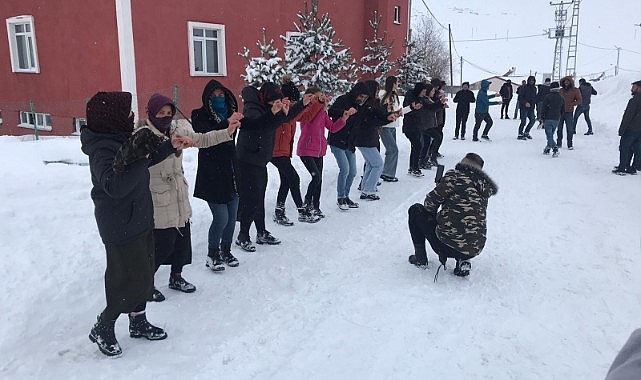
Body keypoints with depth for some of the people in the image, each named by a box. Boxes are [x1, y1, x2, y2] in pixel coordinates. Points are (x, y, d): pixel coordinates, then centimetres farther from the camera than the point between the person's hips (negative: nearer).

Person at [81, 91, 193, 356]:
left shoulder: (120, 138, 5)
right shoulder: (102, 150, -24)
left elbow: (146, 159, 23)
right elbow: (114, 186, -39)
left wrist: (169, 146, 14)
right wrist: (137, 159, -47)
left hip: (139, 221, 10)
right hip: (121, 228, -9)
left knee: (143, 274, 18)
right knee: (127, 280, 0)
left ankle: (138, 322, 35)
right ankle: (102, 329, 21)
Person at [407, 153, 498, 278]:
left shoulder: (455, 176, -6)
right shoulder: (484, 188, 12)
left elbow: (430, 203, -6)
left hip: (448, 244, -6)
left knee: (416, 210, 16)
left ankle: (420, 258, 17)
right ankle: (463, 261, 15)